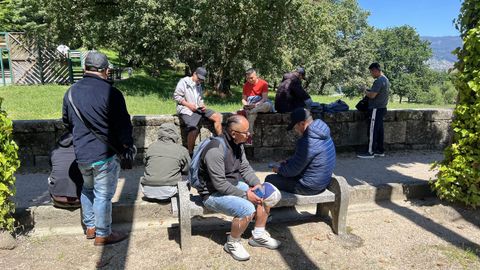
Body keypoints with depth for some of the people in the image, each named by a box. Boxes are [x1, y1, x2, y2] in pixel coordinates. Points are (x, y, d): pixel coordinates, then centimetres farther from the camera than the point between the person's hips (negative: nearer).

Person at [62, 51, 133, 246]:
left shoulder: (71, 92, 3)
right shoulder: (110, 93, -18)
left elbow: (67, 122, 16)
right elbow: (123, 125, -13)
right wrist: (128, 144, 3)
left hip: (81, 154, 6)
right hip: (105, 154, -6)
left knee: (88, 189, 25)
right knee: (103, 195, 6)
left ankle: (90, 227, 37)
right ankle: (102, 235, 21)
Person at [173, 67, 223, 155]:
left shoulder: (199, 85, 21)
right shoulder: (184, 81, -1)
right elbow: (176, 96, -7)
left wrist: (202, 105, 4)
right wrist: (188, 105, -15)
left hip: (198, 108, 8)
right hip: (186, 109, -8)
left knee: (217, 116, -4)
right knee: (194, 128, -31)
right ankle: (190, 153, -18)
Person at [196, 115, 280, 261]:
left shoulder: (237, 144, 0)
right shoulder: (216, 150, -28)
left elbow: (245, 168, 8)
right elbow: (220, 184, -28)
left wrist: (257, 184, -9)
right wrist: (245, 194, -22)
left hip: (233, 185, 9)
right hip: (214, 193, -9)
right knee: (247, 209, -29)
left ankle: (258, 235, 16)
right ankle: (232, 243, -3)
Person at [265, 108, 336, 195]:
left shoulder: (308, 142, -28)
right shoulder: (322, 135, 3)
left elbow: (293, 170, -20)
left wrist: (279, 169, -2)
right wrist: (287, 161, 9)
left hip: (309, 187, -10)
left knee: (269, 179, 0)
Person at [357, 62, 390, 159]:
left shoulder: (378, 81, -18)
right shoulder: (385, 79, 15)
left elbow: (372, 95, -23)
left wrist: (366, 92, -5)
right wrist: (370, 91, 14)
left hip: (376, 109, -10)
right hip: (382, 108, 10)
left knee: (372, 131, -6)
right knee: (379, 130, 13)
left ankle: (370, 152, -2)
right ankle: (380, 150, 18)